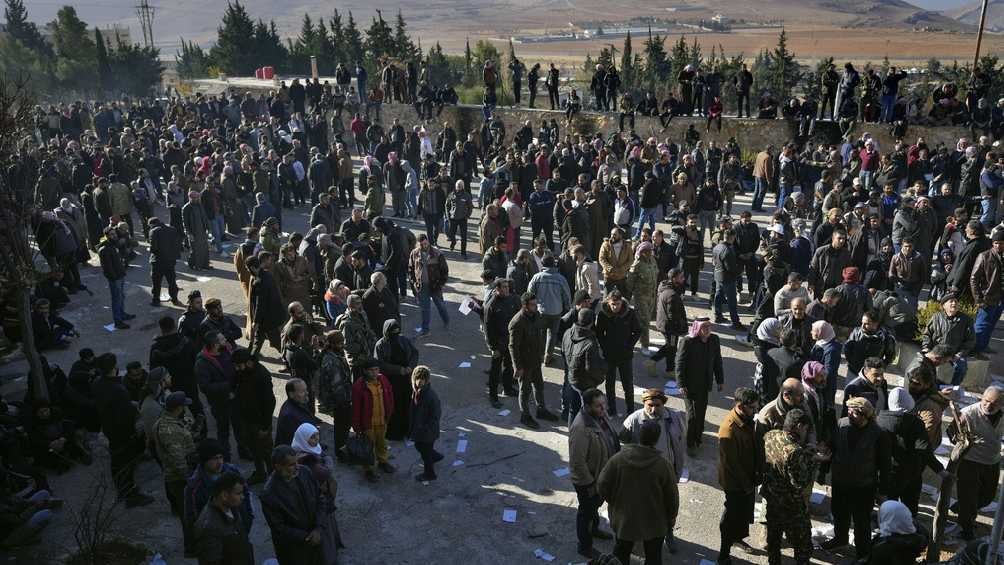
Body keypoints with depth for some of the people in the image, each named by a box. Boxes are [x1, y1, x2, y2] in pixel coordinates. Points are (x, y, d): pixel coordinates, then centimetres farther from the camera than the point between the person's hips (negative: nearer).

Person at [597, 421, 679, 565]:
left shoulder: (618, 458, -18)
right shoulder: (663, 464, -21)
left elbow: (602, 485, -12)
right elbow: (672, 496, -11)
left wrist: (614, 503, 7)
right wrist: (671, 518, 7)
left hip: (623, 519, 1)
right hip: (654, 522, -1)